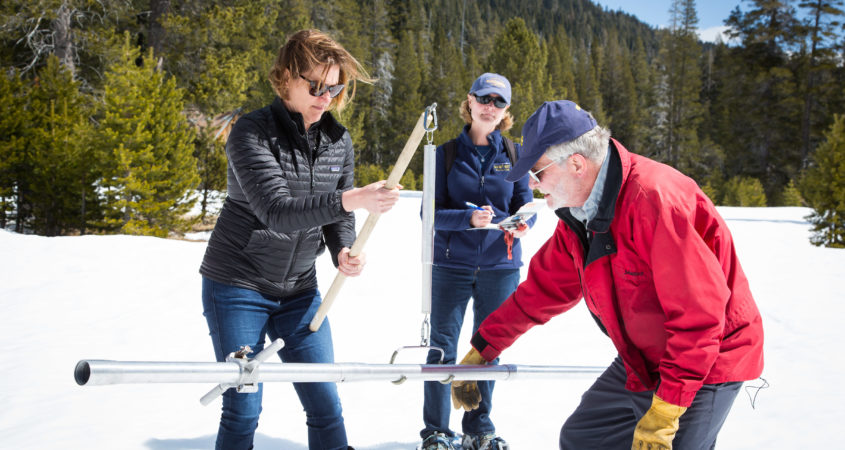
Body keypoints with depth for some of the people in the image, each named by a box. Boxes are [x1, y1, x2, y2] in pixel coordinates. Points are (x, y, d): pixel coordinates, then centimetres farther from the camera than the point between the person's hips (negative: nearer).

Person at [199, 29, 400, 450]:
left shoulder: (338, 140, 2)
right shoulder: (253, 132, -16)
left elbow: (337, 216, 8)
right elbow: (275, 210, -28)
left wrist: (343, 252, -15)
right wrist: (349, 200, -39)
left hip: (299, 290, 5)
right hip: (238, 287, -5)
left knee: (326, 407, 2)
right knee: (242, 412, -2)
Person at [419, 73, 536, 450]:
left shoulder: (514, 154, 4)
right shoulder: (447, 153, 0)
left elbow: (525, 205, 4)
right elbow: (430, 213, -5)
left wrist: (522, 224, -19)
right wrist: (469, 219, -22)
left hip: (500, 266, 2)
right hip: (451, 266, -1)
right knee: (443, 347, 0)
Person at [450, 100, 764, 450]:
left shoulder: (656, 200, -29)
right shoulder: (577, 216, 1)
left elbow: (699, 315, -29)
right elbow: (543, 289, 13)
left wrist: (664, 414, -28)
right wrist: (480, 352, 14)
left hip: (706, 364, -9)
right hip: (639, 364, 9)